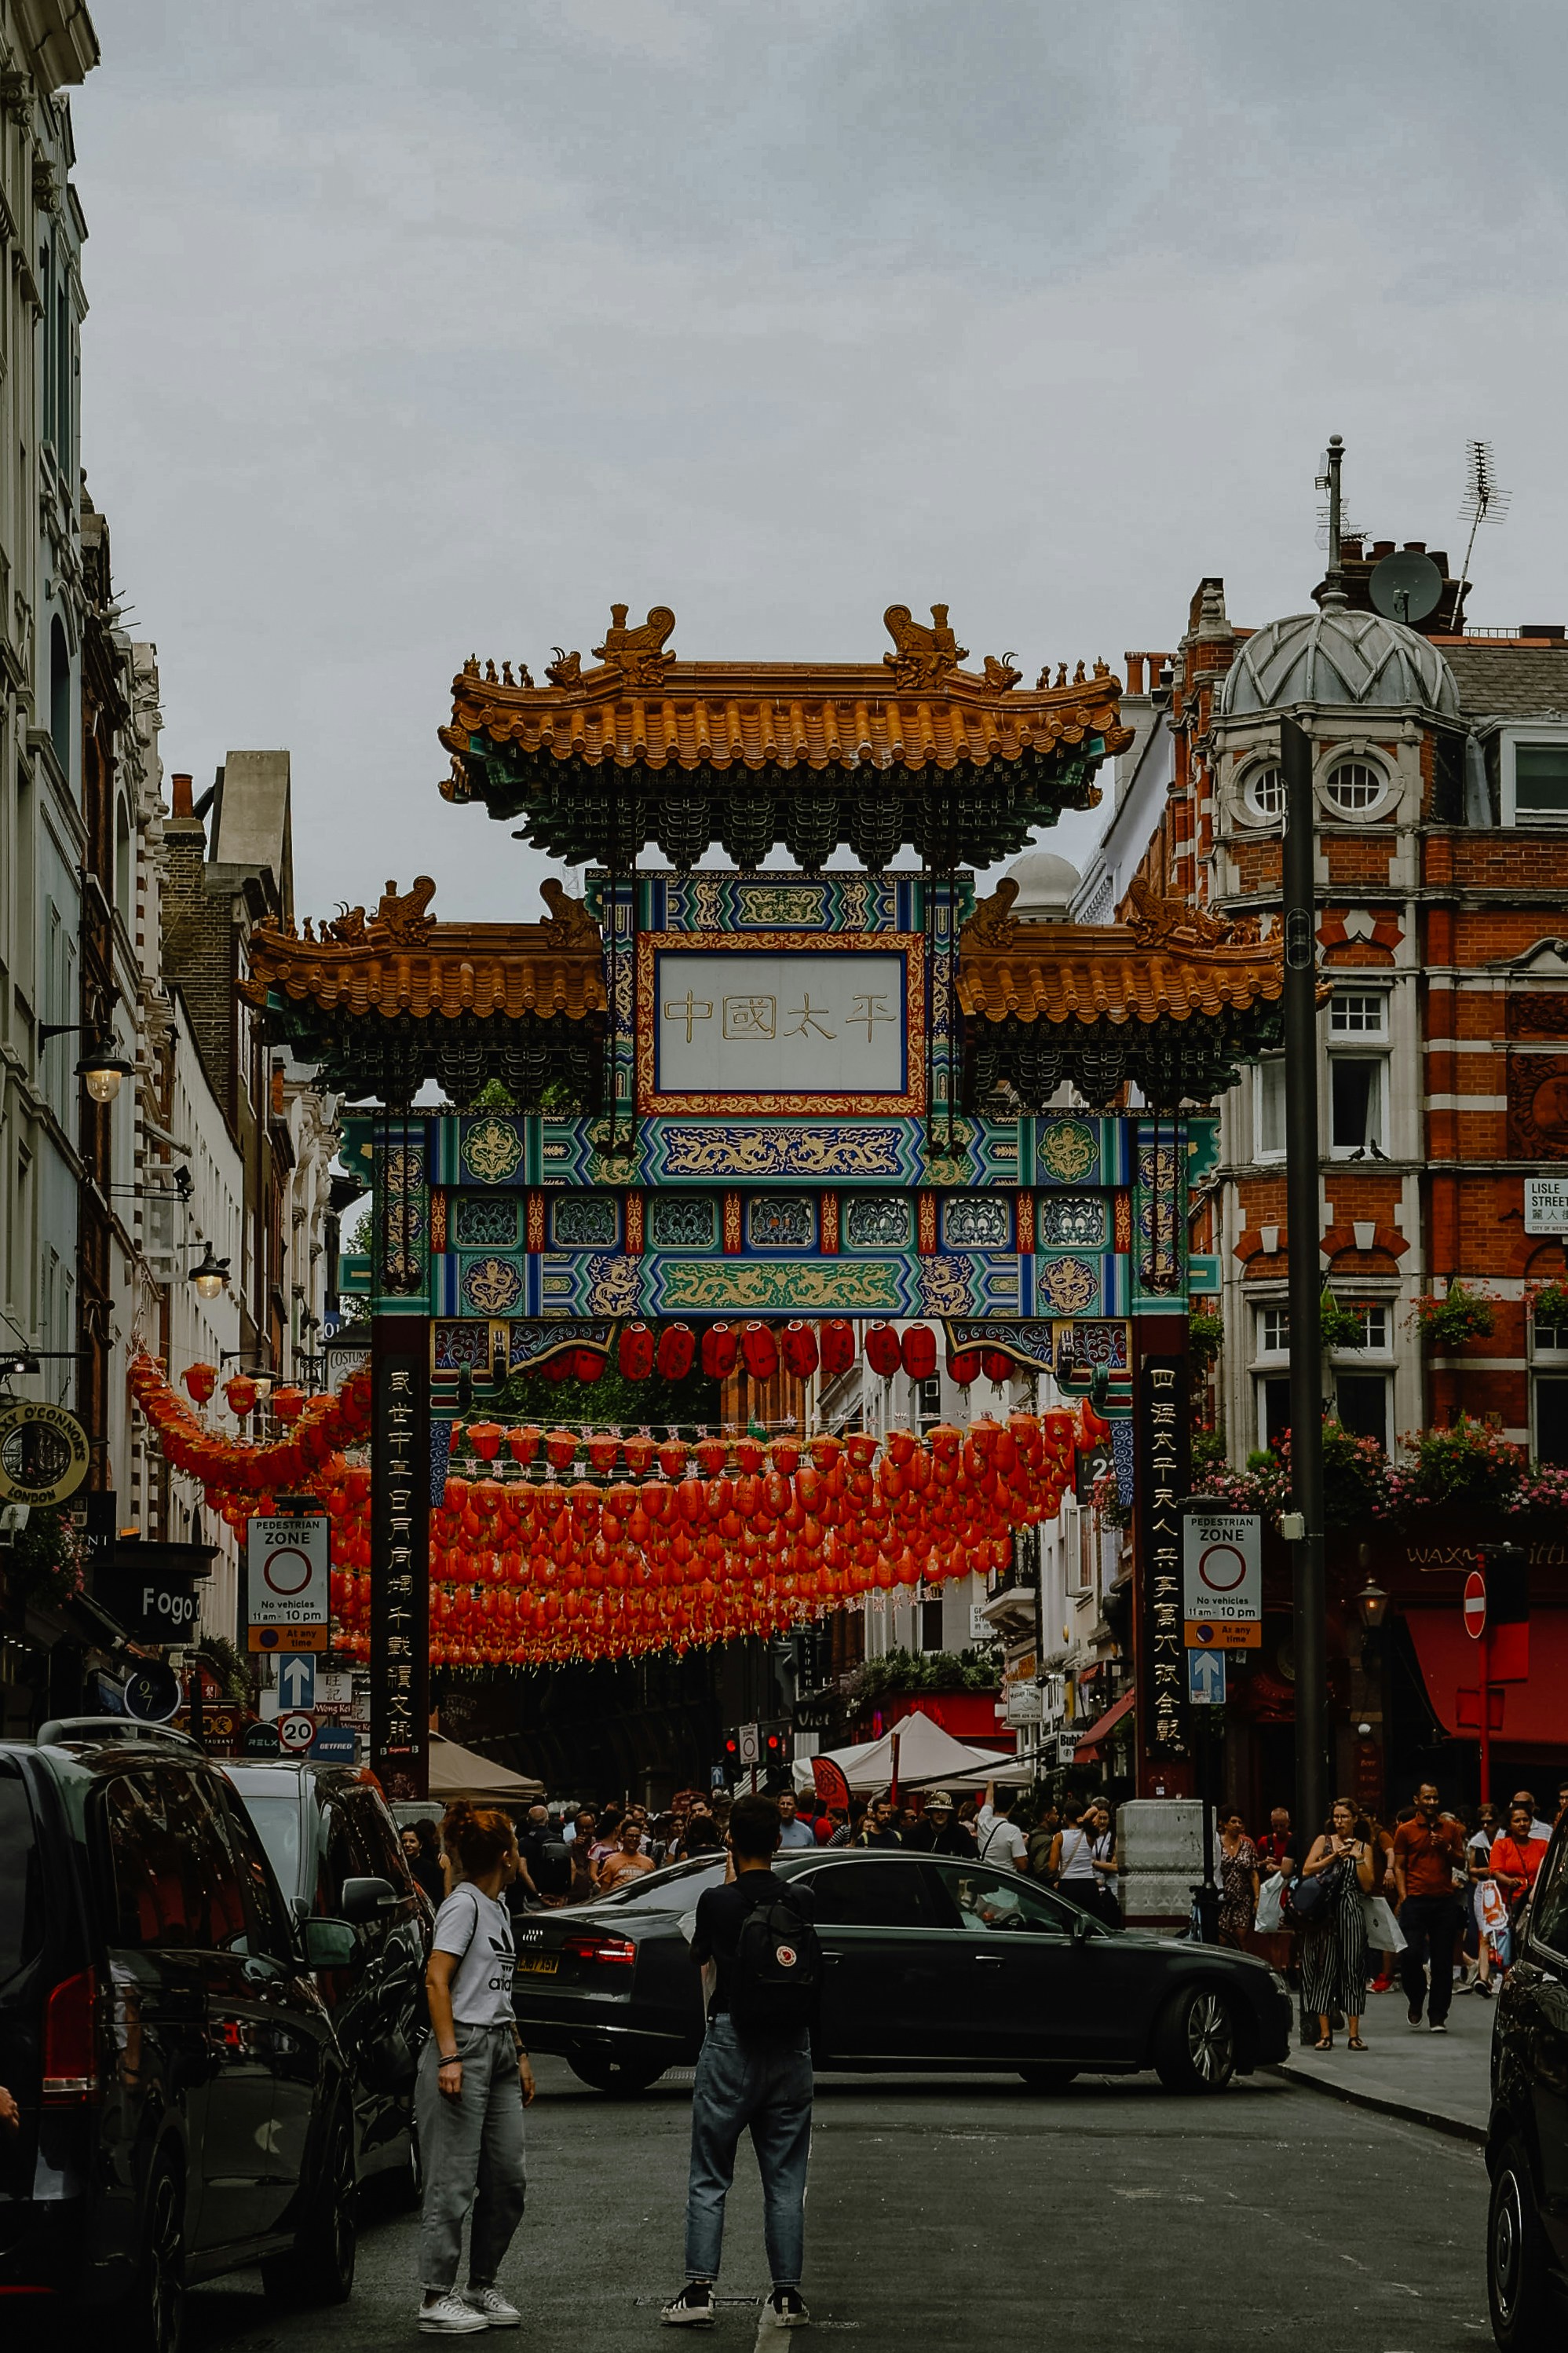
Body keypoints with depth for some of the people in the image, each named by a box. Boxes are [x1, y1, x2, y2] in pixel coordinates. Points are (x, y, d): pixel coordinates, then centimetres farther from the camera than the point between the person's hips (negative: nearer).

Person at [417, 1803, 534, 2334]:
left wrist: (519, 2053, 21)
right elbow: (437, 1981, -16)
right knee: (454, 2181, -6)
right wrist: (449, 2056, -22)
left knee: (508, 2180, 8)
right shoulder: (464, 1904, -10)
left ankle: (483, 2286, 19)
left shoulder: (497, 1907, 17)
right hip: (464, 2047, -9)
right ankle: (438, 2298, -1)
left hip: (499, 2051, 9)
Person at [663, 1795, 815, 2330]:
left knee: (710, 2178, 4)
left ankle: (699, 2291, -3)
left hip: (731, 2042, -3)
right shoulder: (800, 1901, -1)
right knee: (785, 2179, 8)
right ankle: (787, 2296, 7)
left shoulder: (717, 1901, -9)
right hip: (790, 2045, 3)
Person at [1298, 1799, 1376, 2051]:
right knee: (1323, 1969, -4)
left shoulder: (1365, 1848, 12)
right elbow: (1307, 1871, -1)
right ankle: (1325, 2033, -4)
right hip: (1324, 1911, 0)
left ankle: (1354, 2034, -1)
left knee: (1352, 1968, -3)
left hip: (1351, 1910, 0)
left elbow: (1367, 1886, 5)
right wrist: (1334, 1857, -8)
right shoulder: (1324, 1841, 12)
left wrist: (1358, 1858, -4)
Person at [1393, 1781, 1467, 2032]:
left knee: (1443, 1961, 1)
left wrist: (1446, 1849, -5)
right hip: (1415, 1900, -2)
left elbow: (1461, 1864, 14)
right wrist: (1403, 1898, -5)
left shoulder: (1451, 1829, 12)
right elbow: (1399, 1867, 5)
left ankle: (1438, 2016, 7)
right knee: (1411, 1953, -12)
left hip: (1445, 1901, 2)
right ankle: (1416, 2000, 15)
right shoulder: (1405, 1830, 5)